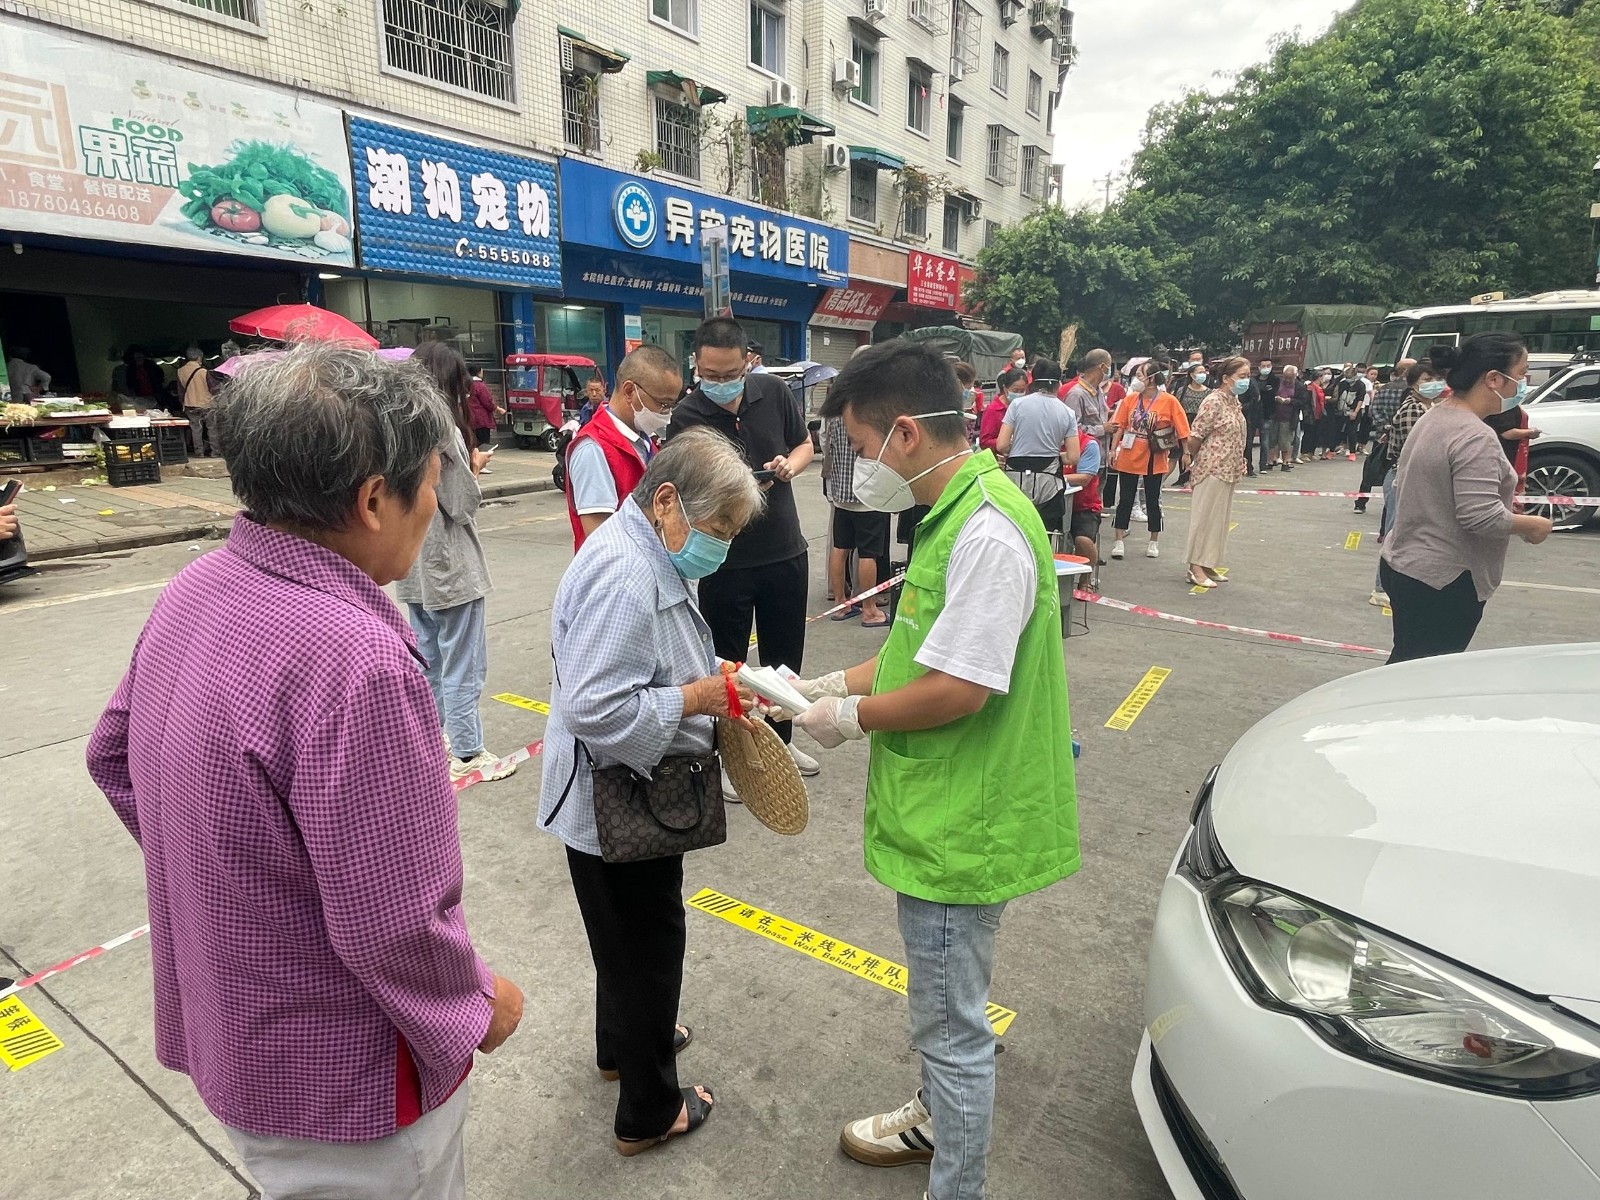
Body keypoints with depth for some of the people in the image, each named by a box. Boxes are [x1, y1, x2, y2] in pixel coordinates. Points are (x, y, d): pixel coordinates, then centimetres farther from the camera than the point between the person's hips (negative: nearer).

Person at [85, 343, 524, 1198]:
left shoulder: (194, 591, -7)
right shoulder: (353, 659, -36)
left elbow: (114, 755, 7)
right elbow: (394, 927, -30)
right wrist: (479, 1007, -11)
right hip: (340, 1081, -7)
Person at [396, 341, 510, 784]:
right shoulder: (444, 431, -18)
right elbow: (464, 505, -16)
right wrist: (474, 466, -1)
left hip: (414, 564, 8)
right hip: (449, 566, -8)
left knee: (427, 657, 19)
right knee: (462, 664, 1)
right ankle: (467, 753, 9)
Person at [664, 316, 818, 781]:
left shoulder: (774, 392, -4)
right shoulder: (686, 418, -14)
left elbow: (804, 444, 11)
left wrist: (790, 464, -12)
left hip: (786, 552, 4)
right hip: (724, 562, -3)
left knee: (784, 656, 18)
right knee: (726, 664, 10)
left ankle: (779, 740, 40)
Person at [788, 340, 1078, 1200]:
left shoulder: (987, 530, -26)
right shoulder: (953, 511, 7)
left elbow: (957, 688, -27)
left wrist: (850, 718, -12)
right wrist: (832, 684, 7)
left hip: (959, 825, -10)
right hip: (940, 809, 10)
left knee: (953, 1024, 9)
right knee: (940, 1006, 29)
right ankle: (936, 1118, 52)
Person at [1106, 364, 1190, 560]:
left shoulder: (1169, 401, -5)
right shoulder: (1130, 399, 2)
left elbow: (1181, 428, -3)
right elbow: (1120, 425, 2)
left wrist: (1185, 453, -5)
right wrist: (1114, 449, -5)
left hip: (1154, 460, -2)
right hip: (1129, 457, 2)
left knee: (1153, 501, 9)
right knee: (1125, 500, 4)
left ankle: (1153, 543, 21)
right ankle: (1118, 542, 7)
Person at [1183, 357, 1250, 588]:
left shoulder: (1235, 402, 12)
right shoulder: (1214, 401, -16)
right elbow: (1195, 436, -16)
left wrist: (1238, 464, 11)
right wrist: (1193, 459, -2)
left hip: (1228, 471, 9)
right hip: (1212, 470, -9)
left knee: (1219, 518, 12)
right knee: (1205, 517, -4)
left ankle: (1209, 564, 21)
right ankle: (1196, 568, 2)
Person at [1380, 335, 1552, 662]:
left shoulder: (1434, 417, 10)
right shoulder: (1475, 438, -20)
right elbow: (1482, 517, -25)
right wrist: (1533, 524, -7)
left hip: (1403, 564, 10)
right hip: (1443, 580, -10)